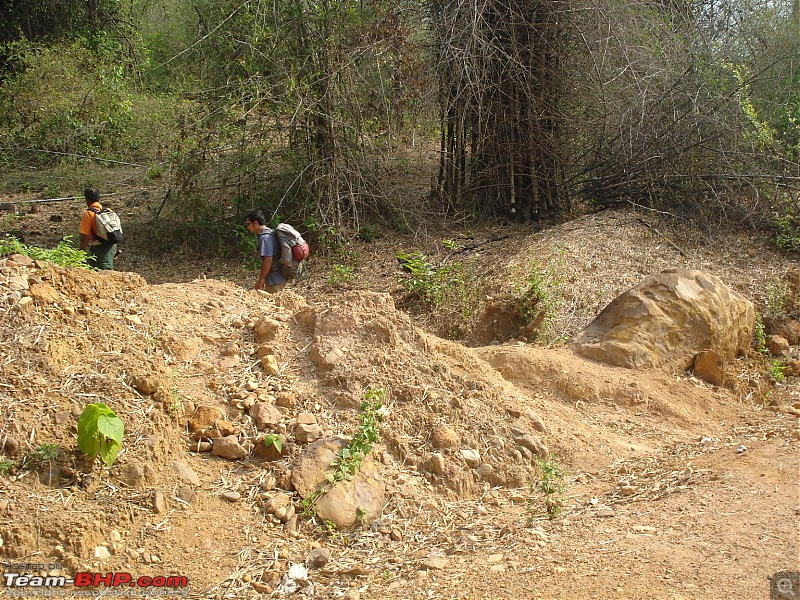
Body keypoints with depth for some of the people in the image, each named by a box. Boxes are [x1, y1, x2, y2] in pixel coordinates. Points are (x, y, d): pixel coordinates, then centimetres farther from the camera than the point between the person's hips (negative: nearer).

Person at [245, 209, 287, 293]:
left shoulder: (265, 237, -17)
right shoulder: (269, 234, 14)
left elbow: (268, 260, -23)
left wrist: (260, 280, -18)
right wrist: (263, 279, 19)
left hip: (275, 281, -10)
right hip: (277, 279, 10)